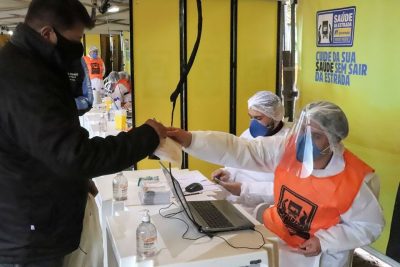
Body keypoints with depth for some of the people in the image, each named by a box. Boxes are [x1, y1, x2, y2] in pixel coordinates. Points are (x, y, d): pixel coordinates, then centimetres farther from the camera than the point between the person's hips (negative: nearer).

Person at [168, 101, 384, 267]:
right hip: (274, 232, 4)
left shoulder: (355, 180, -22)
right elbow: (239, 150, -21)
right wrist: (190, 140, -33)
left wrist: (324, 242, -20)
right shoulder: (288, 148, -15)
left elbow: (370, 225, -9)